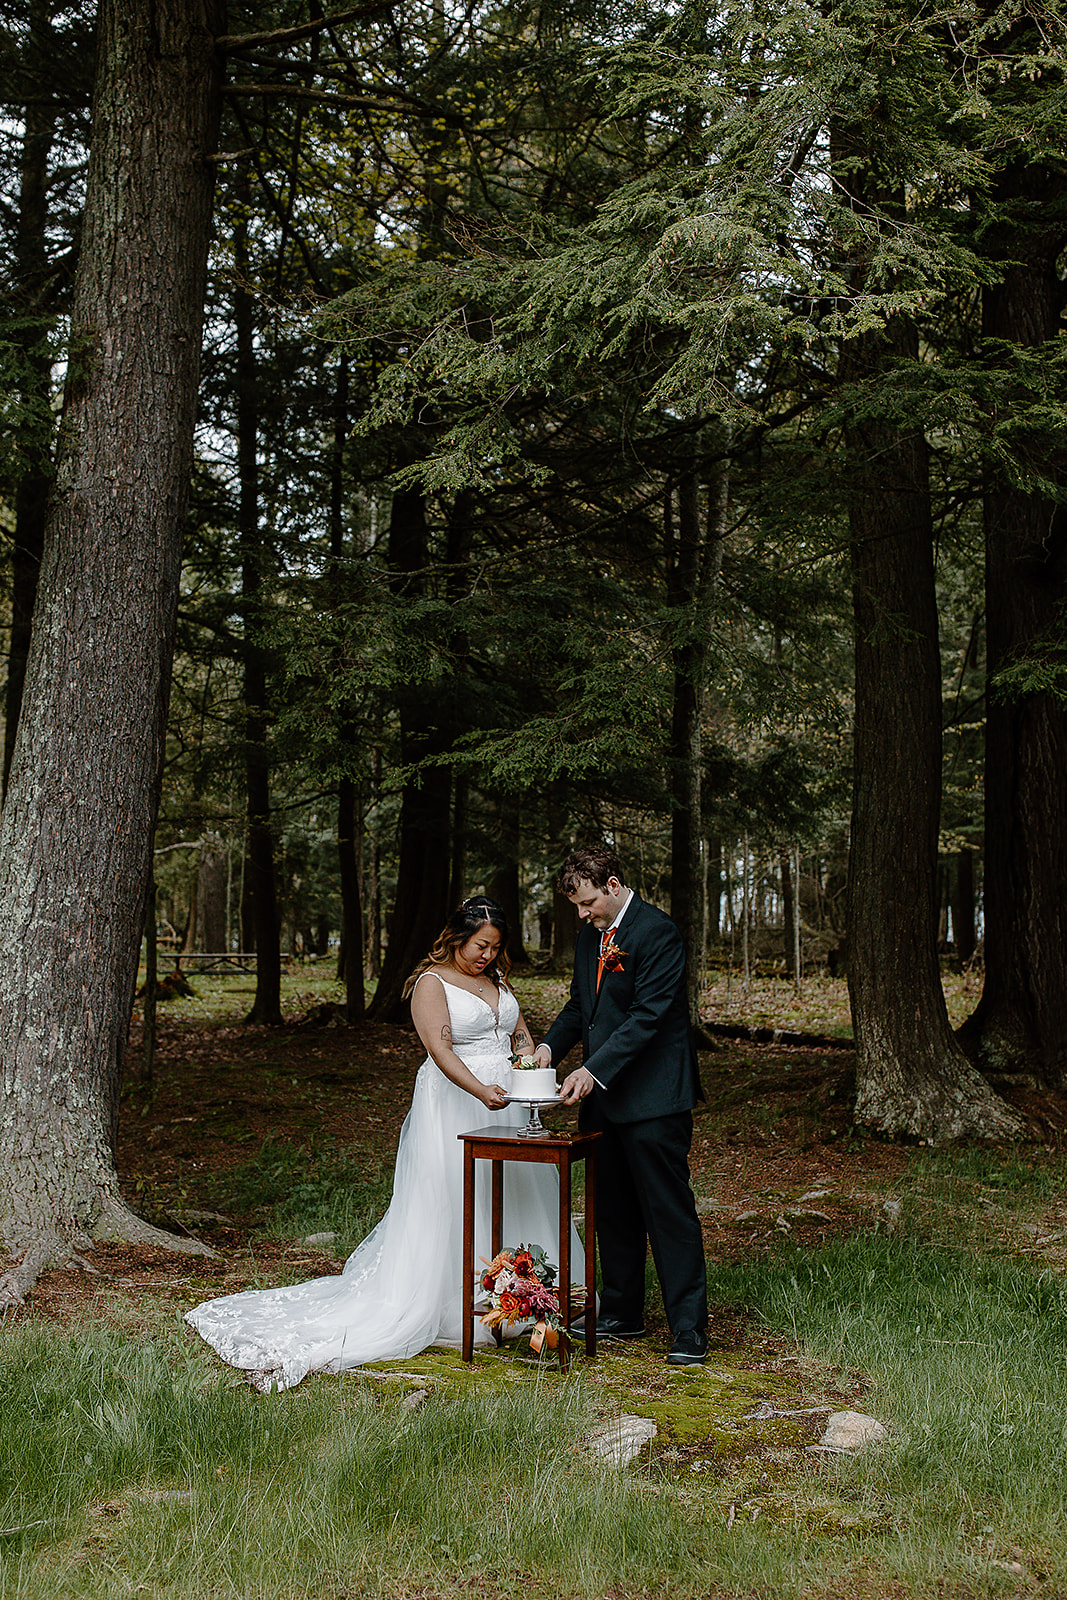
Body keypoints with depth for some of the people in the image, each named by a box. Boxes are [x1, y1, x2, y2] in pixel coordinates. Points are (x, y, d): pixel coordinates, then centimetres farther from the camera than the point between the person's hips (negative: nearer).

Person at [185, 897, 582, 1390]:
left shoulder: (497, 980, 15)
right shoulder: (431, 982, -8)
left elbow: (520, 1032, 18)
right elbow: (441, 1048, -19)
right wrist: (480, 1090, -33)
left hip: (504, 1105, 7)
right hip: (453, 1106, -7)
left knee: (509, 1197, 8)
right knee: (447, 1207, -5)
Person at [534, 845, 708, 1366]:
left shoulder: (657, 932, -14)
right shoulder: (588, 937, 13)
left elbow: (648, 1014, -20)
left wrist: (594, 1071, -24)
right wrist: (550, 1045, 3)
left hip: (653, 1098, -8)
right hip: (602, 1096, 9)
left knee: (670, 1213, -5)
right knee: (612, 1210, 15)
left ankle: (688, 1331, 2)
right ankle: (621, 1315, 27)